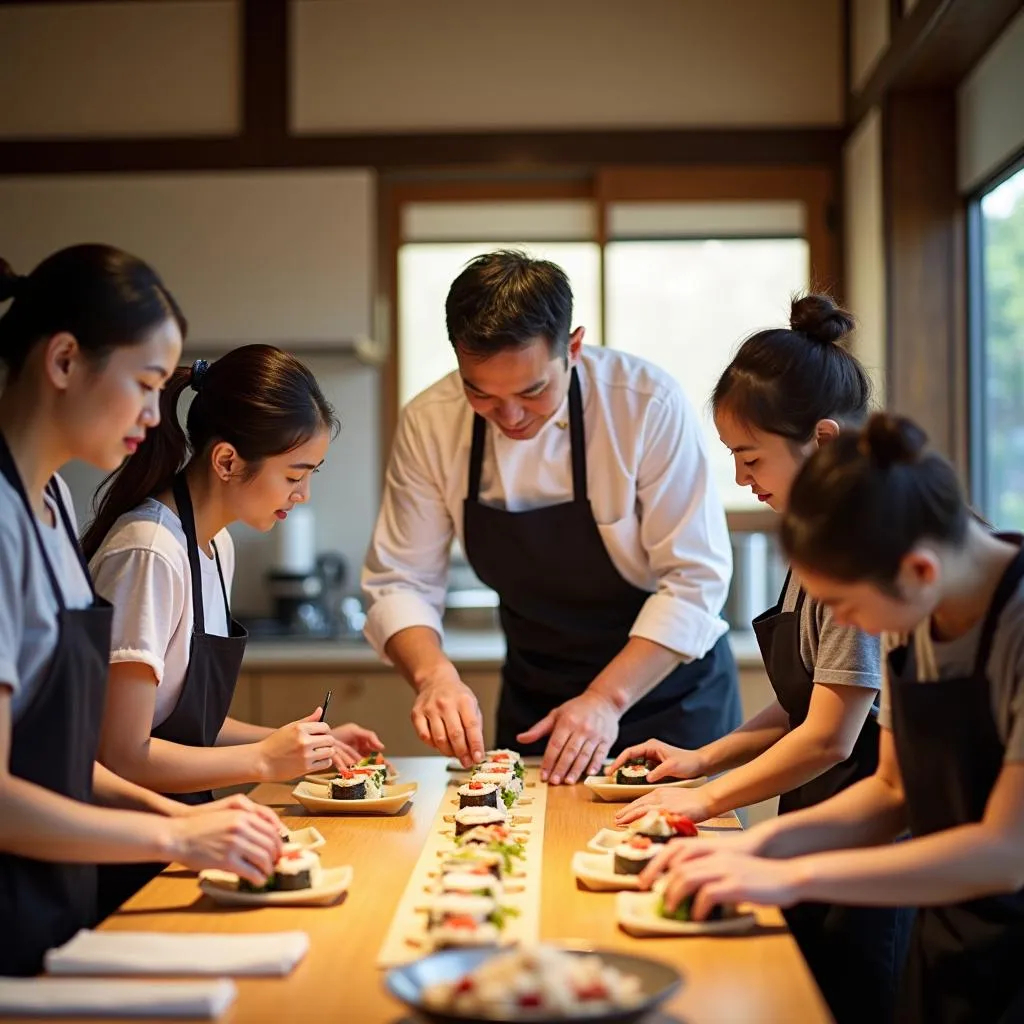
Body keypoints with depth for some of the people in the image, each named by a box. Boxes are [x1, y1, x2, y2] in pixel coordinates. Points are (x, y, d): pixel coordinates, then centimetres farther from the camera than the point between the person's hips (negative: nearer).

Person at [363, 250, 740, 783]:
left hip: (669, 689, -3)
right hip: (534, 703, 3)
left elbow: (694, 578, -18)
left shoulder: (649, 404, -22)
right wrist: (434, 674, -25)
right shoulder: (429, 423, -12)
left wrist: (608, 699, -26)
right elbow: (400, 581, -7)